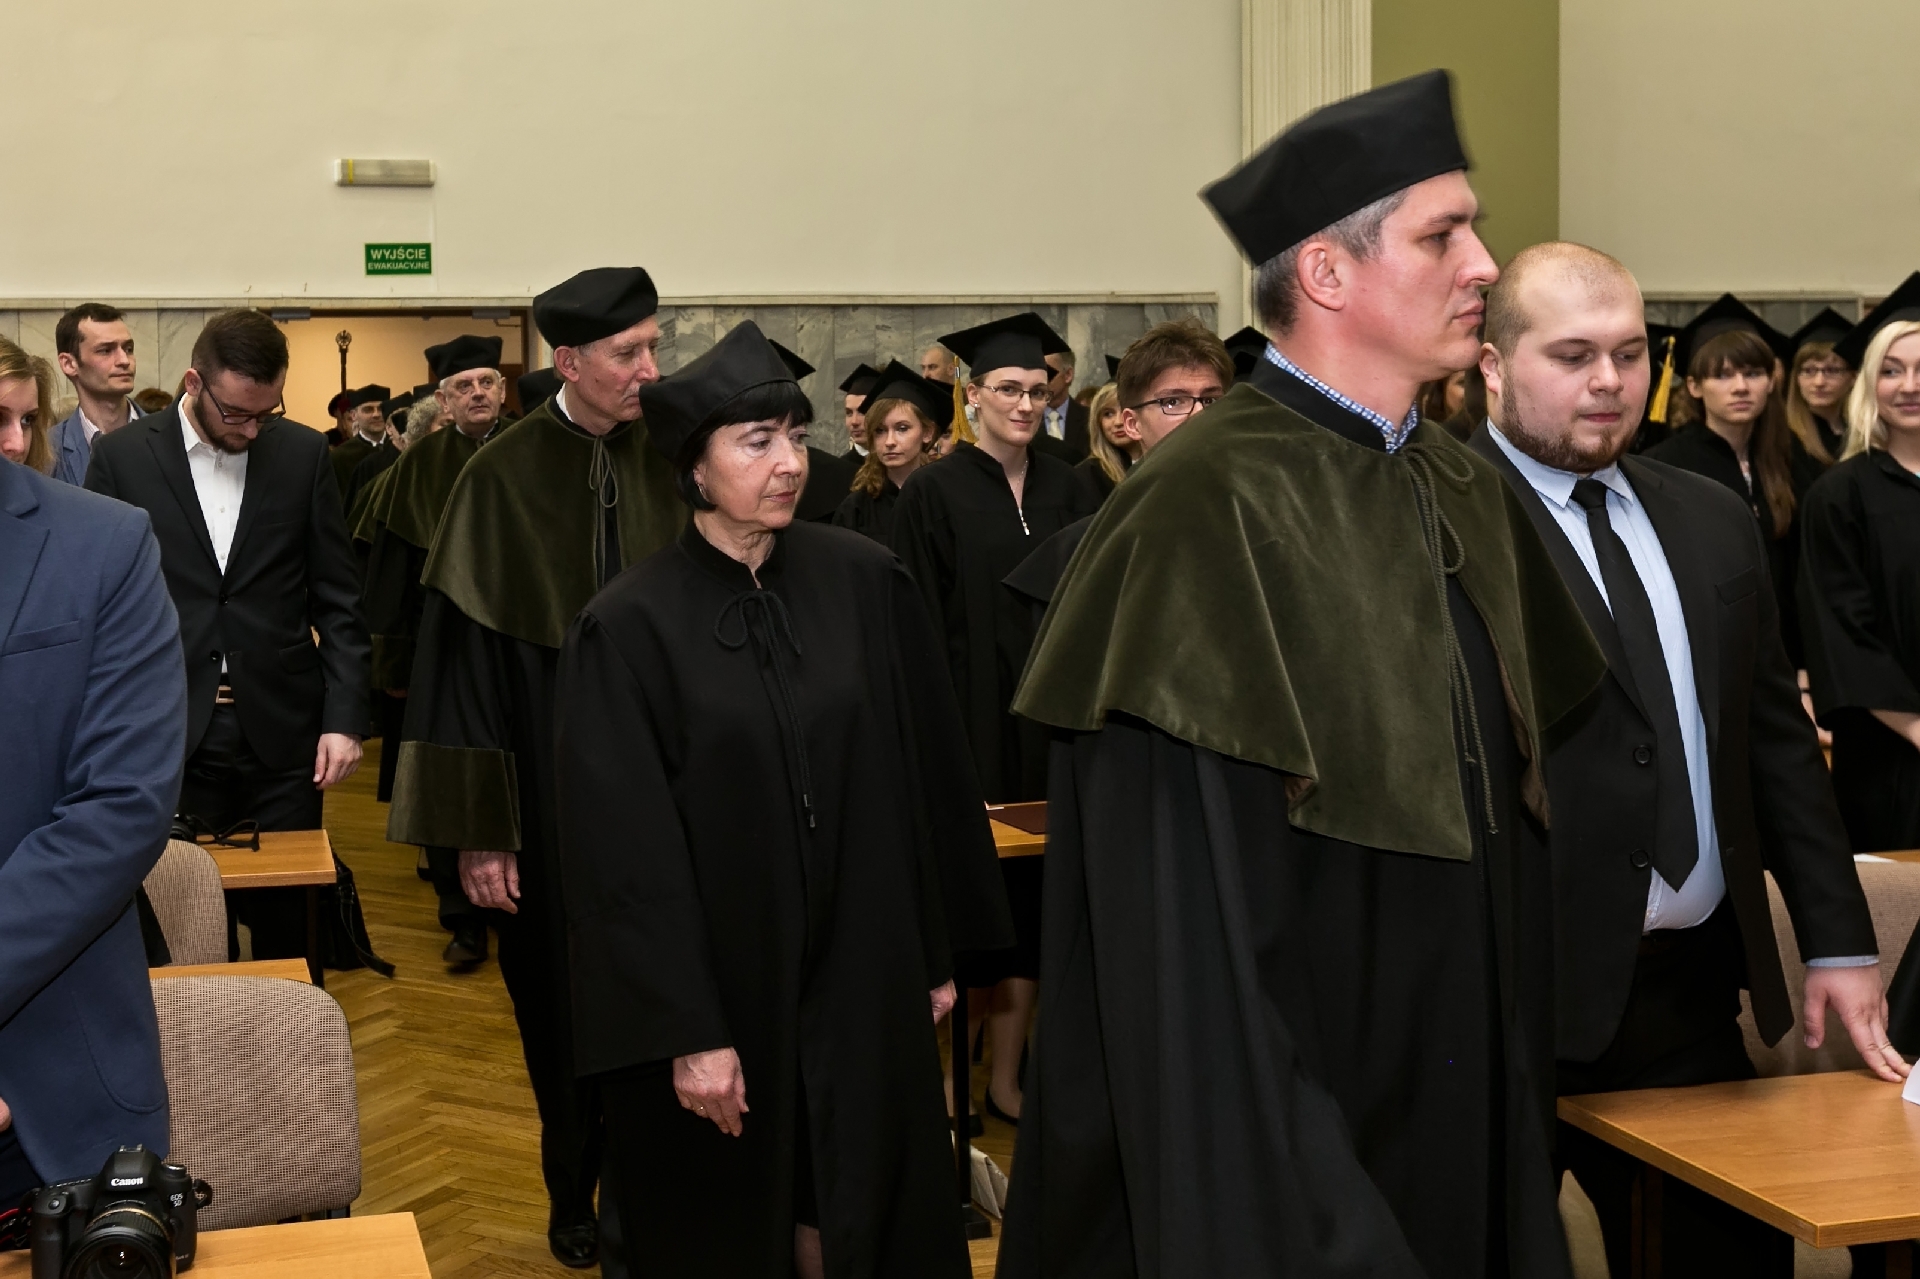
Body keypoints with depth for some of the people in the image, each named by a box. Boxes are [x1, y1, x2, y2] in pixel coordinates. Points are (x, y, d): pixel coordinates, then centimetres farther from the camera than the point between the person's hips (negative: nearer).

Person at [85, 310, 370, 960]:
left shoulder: (303, 453, 3)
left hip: (282, 735, 1)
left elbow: (337, 600, 6)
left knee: (285, 921, 6)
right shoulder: (122, 456, 0)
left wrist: (345, 715, -2)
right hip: (171, 737, -1)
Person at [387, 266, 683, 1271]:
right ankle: (573, 1196, 32)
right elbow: (468, 661, -9)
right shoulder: (502, 481, -9)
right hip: (551, 791, -2)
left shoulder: (666, 467, 0)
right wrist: (478, 830, -12)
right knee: (561, 1002, 12)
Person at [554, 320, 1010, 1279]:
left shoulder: (865, 584, -2)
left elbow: (927, 779, 5)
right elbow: (627, 850, -11)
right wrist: (684, 1032, -14)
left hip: (861, 981, 2)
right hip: (720, 985, -2)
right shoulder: (630, 627, -11)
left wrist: (938, 953, 7)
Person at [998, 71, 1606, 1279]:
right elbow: (1181, 919, -20)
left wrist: (1523, 1100, 13)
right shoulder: (1208, 510, -18)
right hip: (1277, 1133, -7)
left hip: (1466, 1107, 7)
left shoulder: (1470, 496, 7)